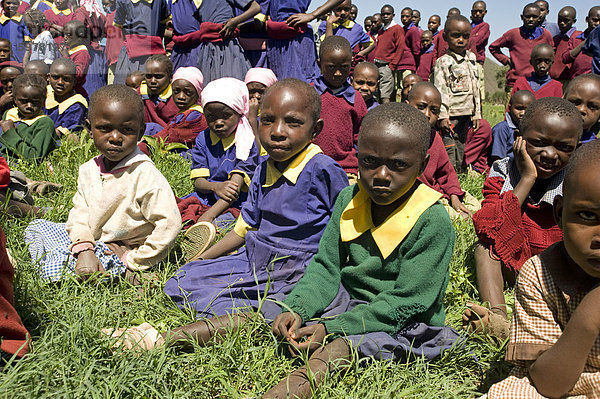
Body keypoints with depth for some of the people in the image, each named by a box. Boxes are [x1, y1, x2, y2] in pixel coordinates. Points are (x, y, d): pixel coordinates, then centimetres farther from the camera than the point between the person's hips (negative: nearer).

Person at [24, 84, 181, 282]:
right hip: (91, 241, 8)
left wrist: (133, 262, -19)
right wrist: (84, 249, -20)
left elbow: (169, 223, -26)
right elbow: (80, 211, 0)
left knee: (55, 268, -24)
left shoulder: (145, 175, -23)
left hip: (120, 252, -8)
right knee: (36, 227, 9)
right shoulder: (88, 170, 0)